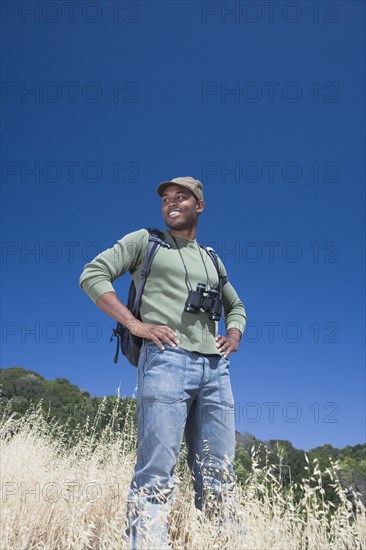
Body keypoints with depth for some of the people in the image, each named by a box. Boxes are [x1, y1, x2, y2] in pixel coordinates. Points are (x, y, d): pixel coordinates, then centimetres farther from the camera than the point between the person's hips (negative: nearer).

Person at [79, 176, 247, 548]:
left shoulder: (212, 260, 25)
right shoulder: (144, 240, 12)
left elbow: (235, 306, 37)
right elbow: (92, 274, 2)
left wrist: (235, 335, 14)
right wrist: (135, 324, -9)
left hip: (215, 368, 5)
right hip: (165, 359, -5)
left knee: (218, 476, 5)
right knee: (156, 472, -9)